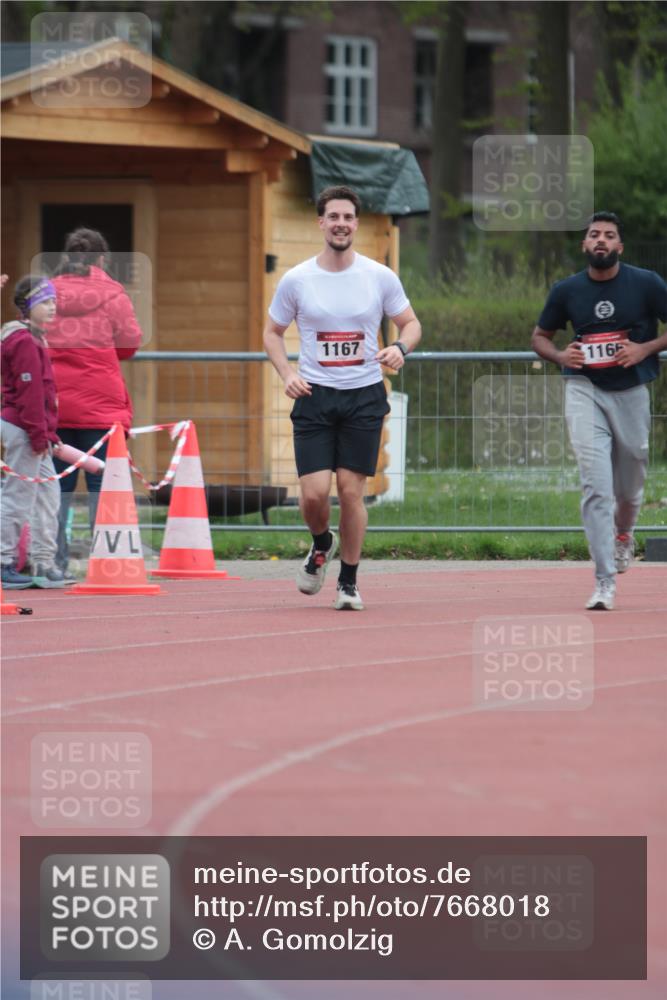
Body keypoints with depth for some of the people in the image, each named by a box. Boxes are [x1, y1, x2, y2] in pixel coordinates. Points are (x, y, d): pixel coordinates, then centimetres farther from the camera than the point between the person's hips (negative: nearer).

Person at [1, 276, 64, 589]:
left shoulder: (33, 339, 18)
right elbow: (29, 392, -18)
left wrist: (47, 434, 19)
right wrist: (38, 434, -19)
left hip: (33, 433, 10)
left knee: (48, 495, 11)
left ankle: (45, 564, 14)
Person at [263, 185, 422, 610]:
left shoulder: (380, 277, 0)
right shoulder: (296, 280, 0)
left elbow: (411, 323, 11)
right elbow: (273, 332, 12)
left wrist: (400, 348, -12)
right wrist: (288, 375, -5)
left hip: (364, 397, 0)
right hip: (314, 397, 0)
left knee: (351, 491, -3)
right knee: (314, 492, -9)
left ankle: (349, 583, 12)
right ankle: (322, 544, 25)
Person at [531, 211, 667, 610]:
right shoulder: (567, 291, 1)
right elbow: (540, 336, 14)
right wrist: (560, 356, -7)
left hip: (631, 391, 0)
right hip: (585, 390, 0)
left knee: (630, 485, 13)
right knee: (596, 484, -15)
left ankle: (623, 533, 50)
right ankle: (605, 582, -16)